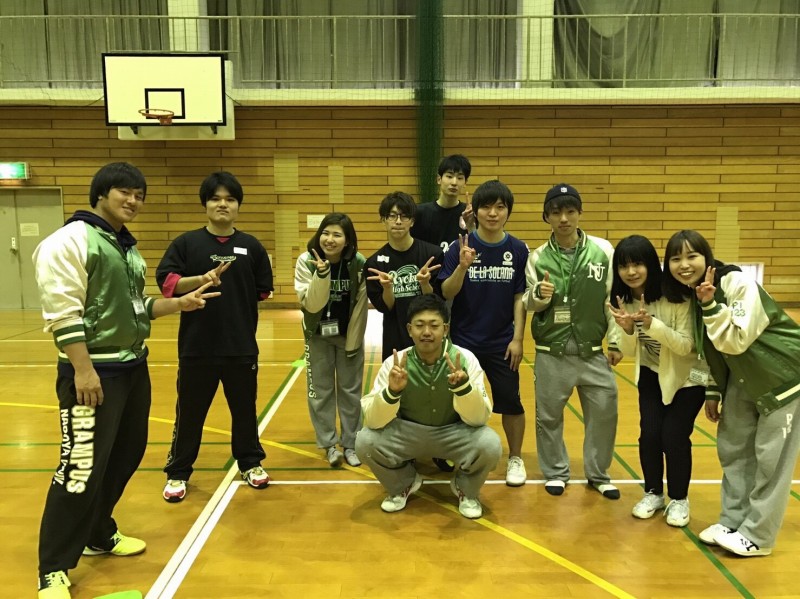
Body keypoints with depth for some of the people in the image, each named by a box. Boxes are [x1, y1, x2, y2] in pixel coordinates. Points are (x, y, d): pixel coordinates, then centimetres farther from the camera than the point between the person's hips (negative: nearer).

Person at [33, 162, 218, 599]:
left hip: (134, 368, 9)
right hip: (94, 372, -9)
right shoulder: (70, 241, -12)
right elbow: (62, 312, -18)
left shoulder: (128, 248, 15)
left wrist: (180, 303, 6)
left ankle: (99, 535, 36)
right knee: (81, 469, -6)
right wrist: (83, 368, -21)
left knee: (126, 456, 16)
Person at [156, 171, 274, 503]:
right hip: (196, 346, -1)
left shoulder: (252, 246, 3)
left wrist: (238, 303, 0)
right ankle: (178, 472, 27)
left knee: (245, 408, 15)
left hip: (242, 346, 1)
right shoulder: (185, 243, -1)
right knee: (189, 411, 10)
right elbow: (165, 282, -10)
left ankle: (251, 463, 33)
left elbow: (263, 291, 9)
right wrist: (200, 280, -23)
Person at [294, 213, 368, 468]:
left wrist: (352, 342, -8)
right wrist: (322, 273, -37)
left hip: (350, 334, 0)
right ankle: (329, 444, 21)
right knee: (320, 391, 7)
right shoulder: (306, 261, -17)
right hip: (318, 335, 0)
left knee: (350, 391, 9)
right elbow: (311, 304, -23)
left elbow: (360, 307, -10)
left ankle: (350, 444, 22)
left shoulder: (359, 263, -17)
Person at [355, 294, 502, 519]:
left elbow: (478, 418, -21)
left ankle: (465, 489, 6)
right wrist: (392, 391, -41)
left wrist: (462, 385, -42)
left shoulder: (465, 359, -19)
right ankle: (403, 485, 8)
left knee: (490, 444, -30)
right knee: (365, 441, -25)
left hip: (453, 433, -1)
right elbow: (373, 420, -21)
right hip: (408, 432, 1)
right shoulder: (396, 363, -18)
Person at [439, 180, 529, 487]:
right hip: (464, 340, 0)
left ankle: (515, 459, 28)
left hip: (502, 342, 1)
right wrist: (462, 266, -27)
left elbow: (520, 297, 0)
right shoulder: (460, 247, -7)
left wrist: (518, 338, -4)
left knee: (511, 401, 7)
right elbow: (446, 294, -10)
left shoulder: (518, 250, -3)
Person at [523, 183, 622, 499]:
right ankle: (556, 473, 30)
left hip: (592, 351, 0)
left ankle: (598, 474, 29)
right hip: (551, 352, 0)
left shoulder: (602, 250, -3)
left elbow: (613, 299, 1)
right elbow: (528, 304, 4)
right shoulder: (538, 257, -2)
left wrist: (616, 341, 0)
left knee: (604, 411, 7)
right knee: (548, 414, 9)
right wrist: (539, 295, -18)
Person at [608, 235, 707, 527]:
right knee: (649, 434, -4)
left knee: (673, 436, -9)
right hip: (652, 374, 4)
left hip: (688, 376, -4)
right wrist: (628, 329, -29)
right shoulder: (624, 300, -12)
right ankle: (653, 493, 19)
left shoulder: (676, 296, -27)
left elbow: (686, 346, -26)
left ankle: (679, 499, 14)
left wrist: (652, 323, -40)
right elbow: (629, 351, -7)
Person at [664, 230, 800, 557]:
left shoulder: (740, 285, -25)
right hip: (744, 378, 8)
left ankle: (757, 536, 10)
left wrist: (710, 304, -35)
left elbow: (735, 341, -29)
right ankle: (732, 522, 25)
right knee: (732, 448, 11)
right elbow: (712, 351, 8)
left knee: (771, 456, -1)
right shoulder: (689, 295, -3)